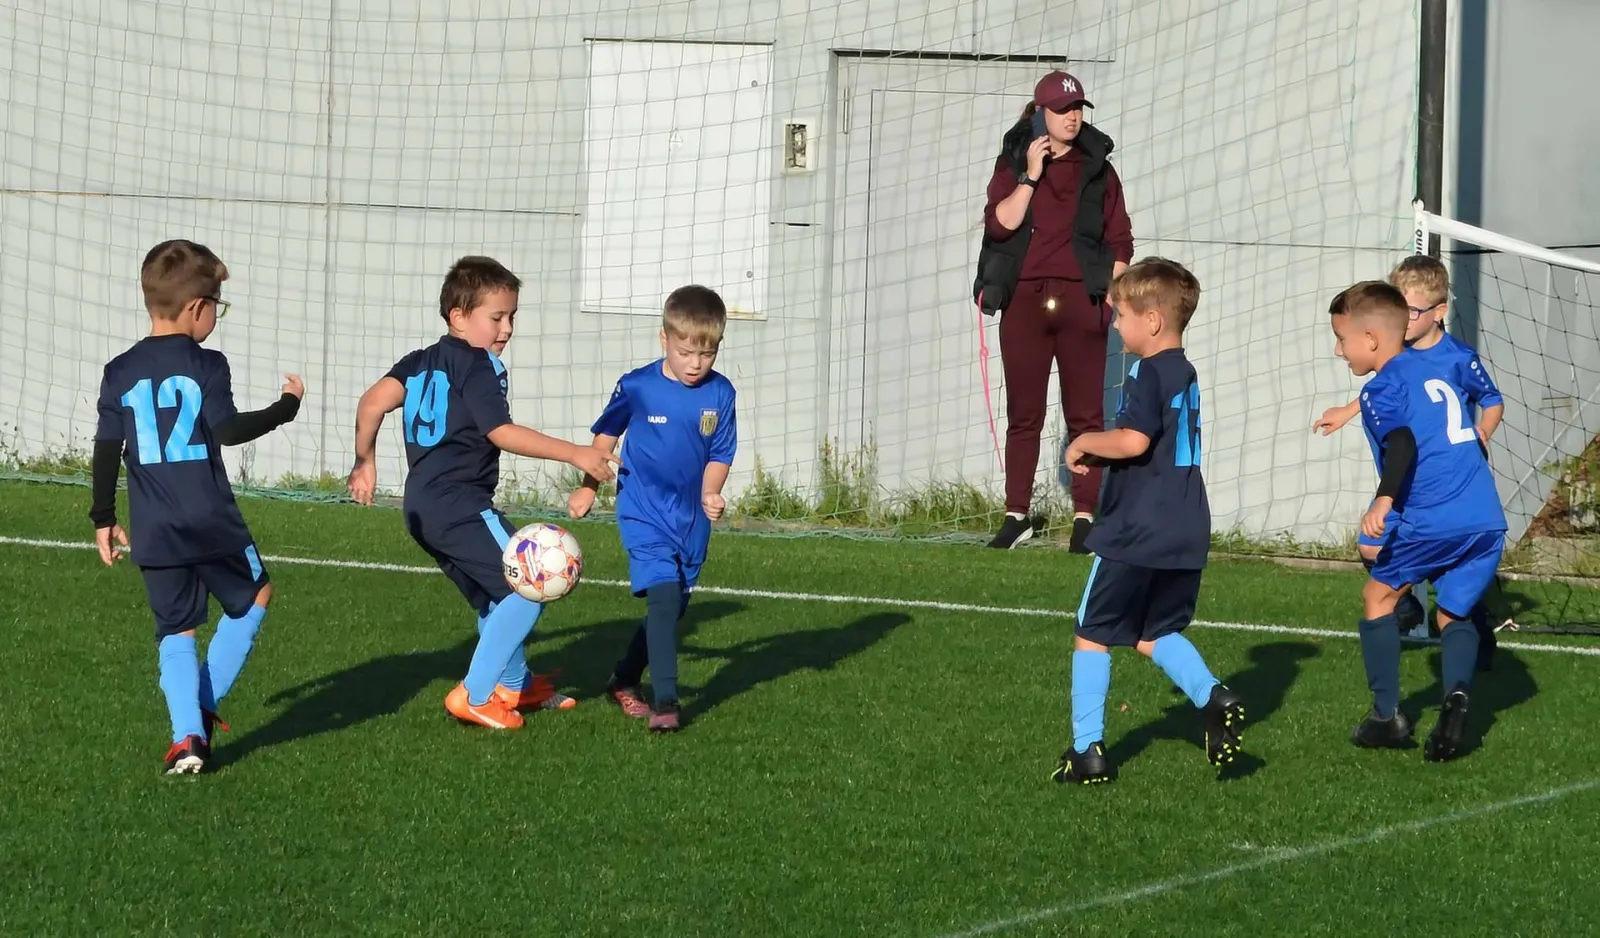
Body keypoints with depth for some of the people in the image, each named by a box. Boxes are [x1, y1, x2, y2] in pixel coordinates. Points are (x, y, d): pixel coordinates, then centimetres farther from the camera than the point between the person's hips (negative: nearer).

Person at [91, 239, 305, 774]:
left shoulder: (120, 372, 5)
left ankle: (186, 735, -3)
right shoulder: (206, 365, -7)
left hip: (153, 532, 4)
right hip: (211, 523, -4)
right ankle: (204, 705, 12)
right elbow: (228, 430, -15)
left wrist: (103, 518, 14)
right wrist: (286, 407, -3)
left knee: (175, 630, 11)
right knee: (254, 596, 19)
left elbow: (106, 451, 5)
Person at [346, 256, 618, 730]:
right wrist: (575, 454, -19)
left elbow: (373, 402, 5)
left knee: (496, 596, 25)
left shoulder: (422, 361, 16)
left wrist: (365, 462, 15)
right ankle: (474, 696, -11)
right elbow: (501, 433, -17)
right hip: (459, 503, -10)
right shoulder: (477, 365, -8)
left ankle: (515, 685, 39)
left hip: (423, 506, 10)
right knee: (531, 587, -10)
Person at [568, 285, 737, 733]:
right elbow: (606, 435, 6)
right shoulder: (637, 387, -10)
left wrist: (710, 494, -16)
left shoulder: (720, 393, -5)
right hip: (644, 512, -4)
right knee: (664, 597, -19)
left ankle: (624, 682, 34)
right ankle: (665, 704, -19)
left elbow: (720, 454, 2)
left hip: (692, 519, 4)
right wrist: (588, 488, 7)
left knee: (674, 605, 14)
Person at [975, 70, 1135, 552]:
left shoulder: (1097, 169, 11)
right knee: (1023, 414, 4)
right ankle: (1017, 515, 8)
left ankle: (1085, 517, -4)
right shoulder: (1013, 164, 9)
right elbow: (999, 223, -6)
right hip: (1024, 299, 0)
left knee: (1086, 414, -4)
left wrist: (1110, 295, -2)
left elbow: (1120, 241, 9)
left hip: (1080, 299, 0)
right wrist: (1031, 176, -9)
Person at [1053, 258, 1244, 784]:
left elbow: (1133, 440, -27)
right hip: (1186, 533, 8)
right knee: (1155, 635, 18)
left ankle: (1087, 750, 3)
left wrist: (1084, 444, -10)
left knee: (1092, 636, 4)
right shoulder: (1185, 374, 14)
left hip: (1134, 534, -8)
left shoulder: (1148, 373, -14)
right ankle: (1213, 698, -6)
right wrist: (1100, 455, 18)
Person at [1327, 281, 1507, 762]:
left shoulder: (1382, 389, -1)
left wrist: (1384, 500, -30)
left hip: (1432, 520, -7)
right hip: (1488, 519, 7)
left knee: (1378, 595, 13)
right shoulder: (1439, 368, 22)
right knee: (1453, 614, 17)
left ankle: (1387, 713, 10)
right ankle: (1457, 691, -12)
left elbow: (1402, 443, -19)